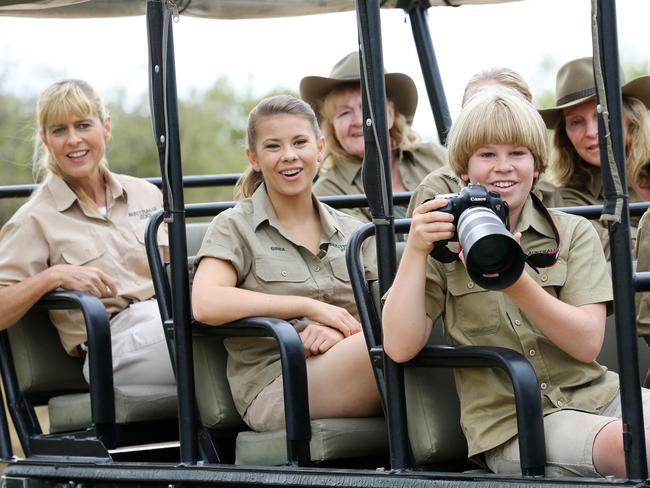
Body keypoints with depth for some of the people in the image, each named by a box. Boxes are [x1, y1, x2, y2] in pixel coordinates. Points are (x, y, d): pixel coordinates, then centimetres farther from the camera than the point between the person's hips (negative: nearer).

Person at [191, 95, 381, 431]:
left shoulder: (352, 233, 22)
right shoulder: (235, 227, 8)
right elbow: (206, 304, -11)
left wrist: (342, 329, -12)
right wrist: (311, 307, -10)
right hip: (274, 387, -5)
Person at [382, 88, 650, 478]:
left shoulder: (574, 234, 10)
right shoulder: (443, 245, 7)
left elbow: (587, 343, -4)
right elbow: (400, 348, -4)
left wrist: (515, 281, -17)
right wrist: (415, 251, -9)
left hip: (596, 393, 3)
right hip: (511, 423, -3)